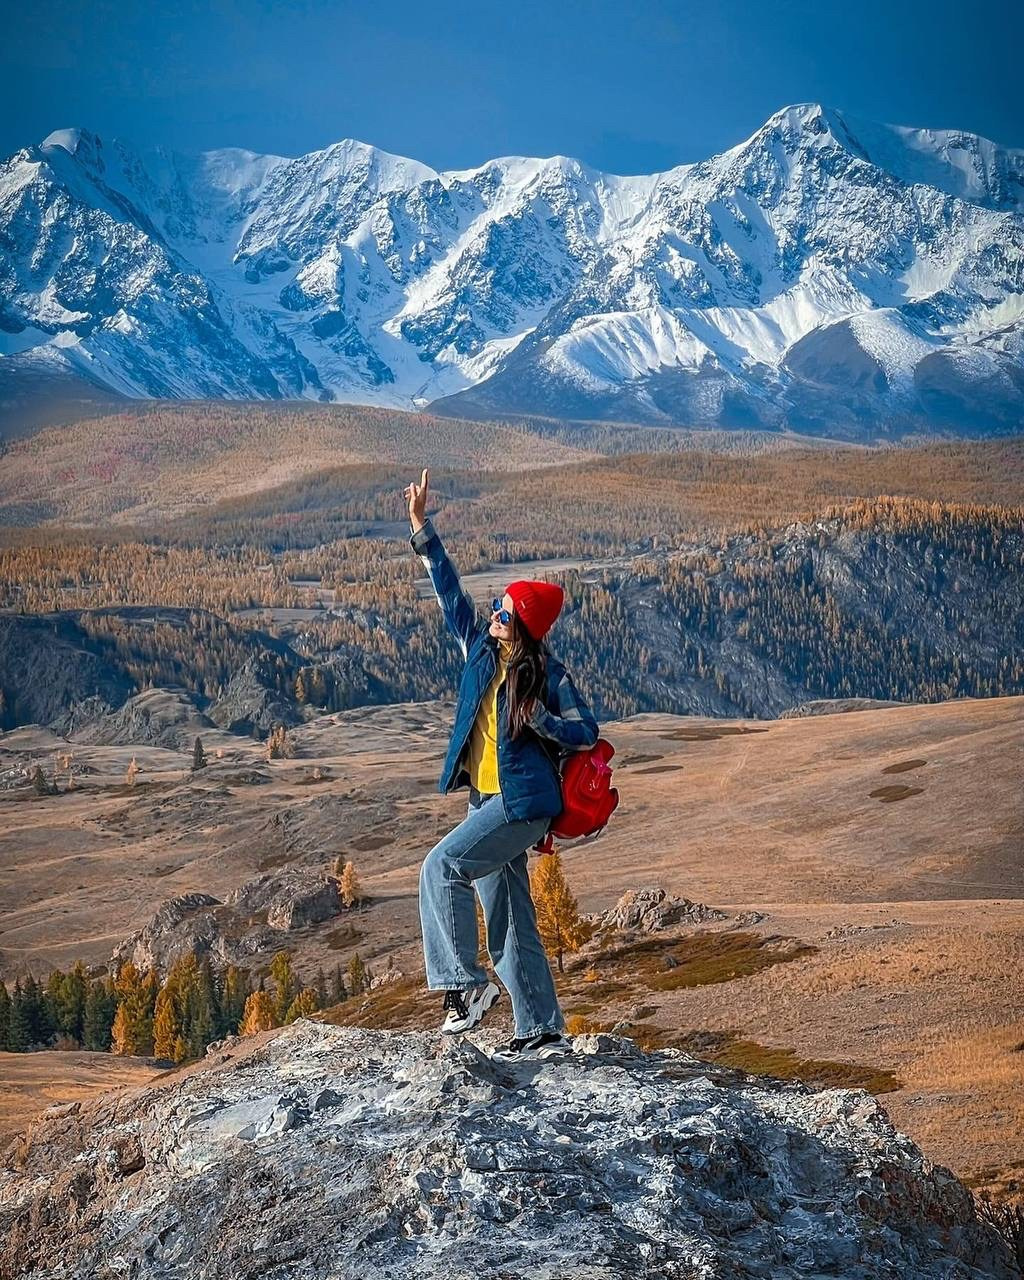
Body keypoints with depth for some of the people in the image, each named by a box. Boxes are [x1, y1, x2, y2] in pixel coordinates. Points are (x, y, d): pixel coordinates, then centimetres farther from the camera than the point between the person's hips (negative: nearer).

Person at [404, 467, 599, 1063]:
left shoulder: (548, 676, -9)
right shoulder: (480, 647, 6)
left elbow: (588, 732, -5)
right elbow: (449, 588, 8)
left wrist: (538, 719, -20)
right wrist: (422, 528, 2)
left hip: (523, 802, -7)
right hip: (488, 801, 7)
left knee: (443, 867, -19)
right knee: (509, 920, 8)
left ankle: (466, 984, -11)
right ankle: (543, 1031, 14)